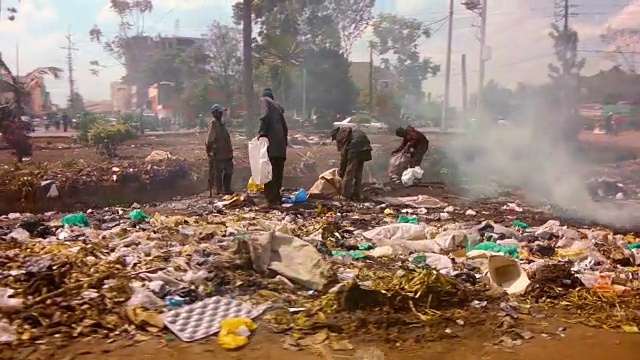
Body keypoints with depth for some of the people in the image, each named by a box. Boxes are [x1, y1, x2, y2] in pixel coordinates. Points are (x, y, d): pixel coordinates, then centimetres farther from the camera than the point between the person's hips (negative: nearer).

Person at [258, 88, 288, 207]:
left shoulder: (263, 100, 8)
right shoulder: (278, 106, 26)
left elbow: (265, 116, -12)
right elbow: (285, 126, 22)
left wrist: (261, 132, -10)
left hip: (271, 141, -7)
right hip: (280, 143, 7)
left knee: (268, 171, -8)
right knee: (277, 172, 11)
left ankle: (272, 200, -12)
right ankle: (277, 197, 15)